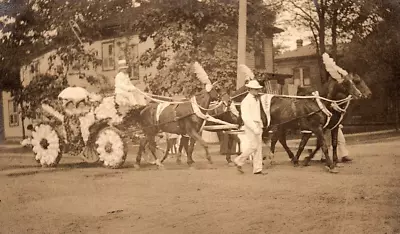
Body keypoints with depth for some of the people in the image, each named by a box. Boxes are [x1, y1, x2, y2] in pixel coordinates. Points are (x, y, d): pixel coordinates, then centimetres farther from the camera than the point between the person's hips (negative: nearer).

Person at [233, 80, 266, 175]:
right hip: (250, 125, -8)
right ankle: (239, 161, 8)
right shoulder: (246, 101, -13)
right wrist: (254, 128, -26)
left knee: (259, 146, 7)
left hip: (257, 125, 9)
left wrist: (260, 125, 15)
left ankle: (257, 169, 11)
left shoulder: (257, 99, 14)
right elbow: (245, 117, -20)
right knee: (253, 146, -9)